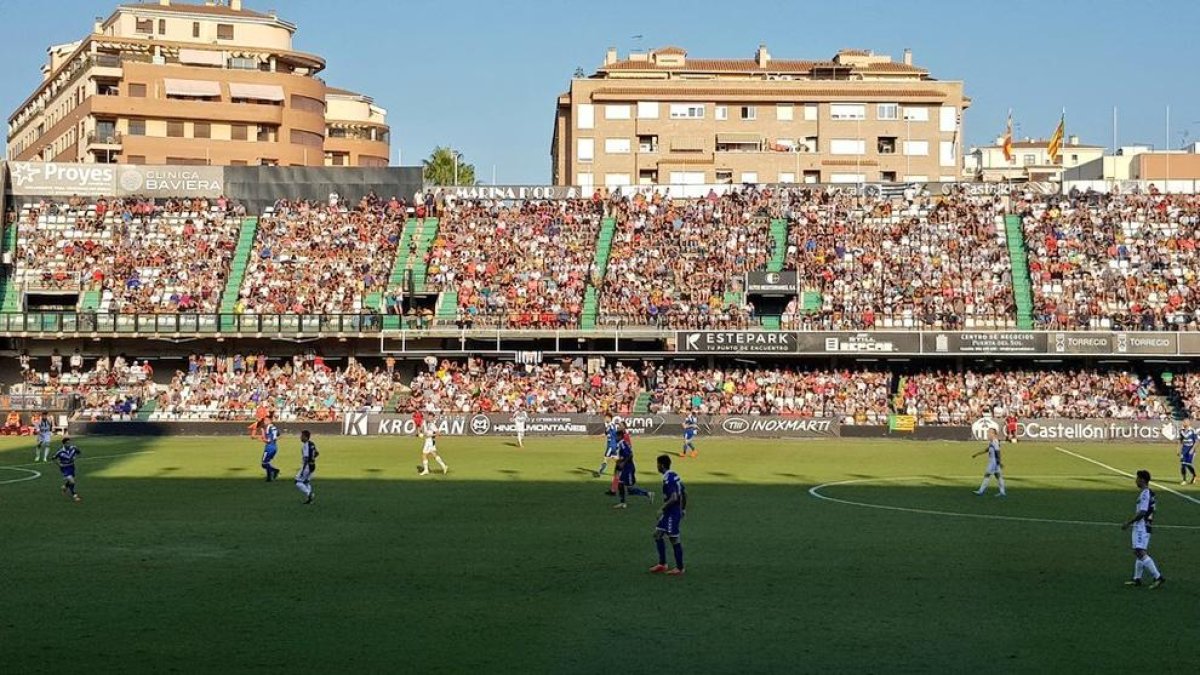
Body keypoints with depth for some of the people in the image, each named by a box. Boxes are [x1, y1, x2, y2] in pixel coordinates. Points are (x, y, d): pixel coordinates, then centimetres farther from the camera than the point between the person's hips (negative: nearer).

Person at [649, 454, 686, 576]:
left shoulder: (668, 479, -20)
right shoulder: (674, 475, 10)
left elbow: (674, 498, -28)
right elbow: (684, 493, 15)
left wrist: (662, 509, -20)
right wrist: (683, 509, 22)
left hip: (672, 514, -10)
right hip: (668, 514, 10)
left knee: (674, 539, -1)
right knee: (657, 534, 14)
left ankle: (679, 568, 8)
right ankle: (662, 564, 18)